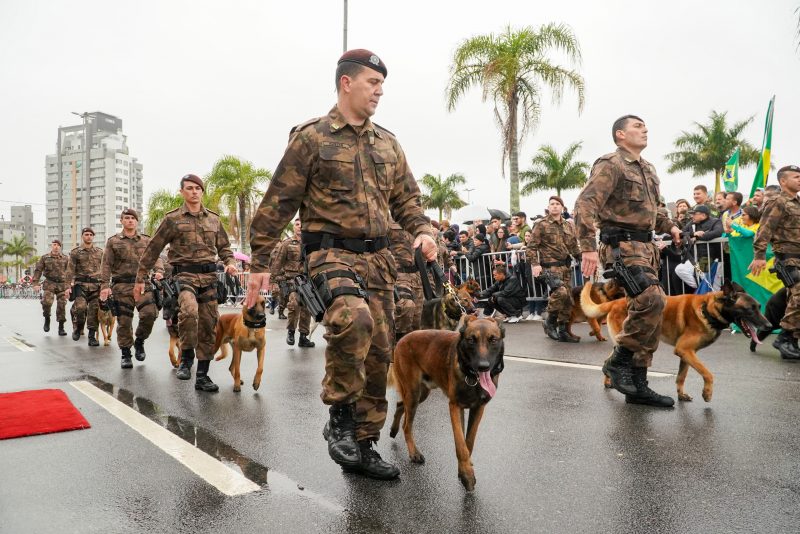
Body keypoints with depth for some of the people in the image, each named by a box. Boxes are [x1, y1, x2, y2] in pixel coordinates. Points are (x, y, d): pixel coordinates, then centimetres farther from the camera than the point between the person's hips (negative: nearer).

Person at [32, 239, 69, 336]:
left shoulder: (65, 259, 9)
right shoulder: (44, 258, 7)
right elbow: (38, 270, 3)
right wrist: (35, 283, -6)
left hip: (62, 284, 1)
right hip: (49, 284, -1)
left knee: (61, 306, -1)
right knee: (46, 302, -19)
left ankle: (61, 328, 7)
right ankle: (47, 319, 10)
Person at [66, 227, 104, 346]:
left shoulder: (100, 252, 13)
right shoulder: (75, 252, 6)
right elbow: (70, 270, 2)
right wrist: (68, 286, -6)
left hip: (96, 285, 2)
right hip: (81, 284, -2)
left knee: (94, 311, 0)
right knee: (80, 307, -19)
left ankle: (92, 337, 8)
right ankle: (78, 328, 9)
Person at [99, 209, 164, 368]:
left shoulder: (146, 240, 14)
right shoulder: (113, 241, 10)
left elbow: (155, 257, 9)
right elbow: (106, 265, 5)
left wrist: (159, 271, -13)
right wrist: (104, 285, -4)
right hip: (122, 286, -1)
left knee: (150, 313, -16)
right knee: (124, 321, 0)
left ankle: (139, 341, 10)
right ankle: (126, 354, 13)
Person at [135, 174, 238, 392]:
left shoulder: (214, 219, 14)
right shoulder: (172, 219, 3)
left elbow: (224, 247, 22)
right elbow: (152, 250, 5)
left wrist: (230, 262, 0)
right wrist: (140, 279, 4)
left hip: (209, 276, 4)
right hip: (184, 274, -4)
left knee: (208, 325, 4)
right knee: (189, 310, -32)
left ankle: (202, 376, 14)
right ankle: (186, 357, -10)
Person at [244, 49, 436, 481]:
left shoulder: (387, 143, 16)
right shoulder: (311, 137, -1)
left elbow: (406, 197, 20)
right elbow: (278, 203, -2)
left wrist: (422, 230, -1)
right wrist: (259, 263, -4)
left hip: (378, 257, 6)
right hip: (331, 253, -6)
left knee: (379, 354, 6)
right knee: (354, 319, -35)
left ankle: (362, 447, 21)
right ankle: (340, 416, -11)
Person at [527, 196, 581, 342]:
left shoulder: (569, 226, 16)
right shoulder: (542, 225, -1)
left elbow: (574, 247, 21)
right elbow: (531, 247, -5)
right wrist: (535, 264, -17)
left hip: (566, 266, 6)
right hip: (550, 266, -6)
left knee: (568, 299, 4)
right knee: (560, 292, -24)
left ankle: (563, 331, 15)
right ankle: (550, 322, -4)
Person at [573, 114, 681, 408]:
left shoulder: (648, 169, 21)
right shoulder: (610, 164, -7)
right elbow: (585, 204, -19)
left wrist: (669, 226, 15)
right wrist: (588, 247, -29)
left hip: (646, 246, 9)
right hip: (622, 245, -9)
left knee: (647, 308, 7)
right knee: (652, 299, -25)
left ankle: (637, 385, 14)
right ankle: (618, 361, -8)